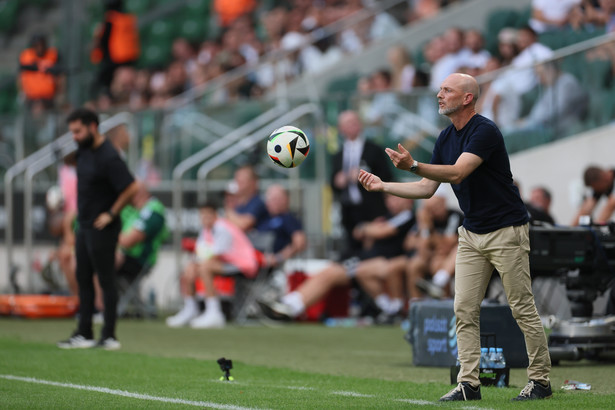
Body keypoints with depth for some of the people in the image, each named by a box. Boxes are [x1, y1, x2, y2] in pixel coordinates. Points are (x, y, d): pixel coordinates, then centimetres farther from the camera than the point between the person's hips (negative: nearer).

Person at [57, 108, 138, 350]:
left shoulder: (108, 158, -20)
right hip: (84, 226, 9)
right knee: (83, 279, 12)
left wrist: (111, 214, -16)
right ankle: (84, 334, 18)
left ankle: (109, 336, 0)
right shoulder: (84, 150, 8)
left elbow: (131, 188, -23)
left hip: (101, 228, -9)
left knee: (106, 280, -4)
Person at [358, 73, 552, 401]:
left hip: (506, 231, -8)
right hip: (471, 233, 8)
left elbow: (457, 173, -31)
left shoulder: (485, 131, -19)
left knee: (523, 309, -1)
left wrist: (413, 166, -42)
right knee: (465, 311, 0)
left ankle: (540, 381, 8)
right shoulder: (446, 138, 8)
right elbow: (427, 188, 11)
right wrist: (382, 186, 2)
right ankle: (469, 383, 1)